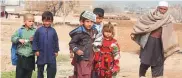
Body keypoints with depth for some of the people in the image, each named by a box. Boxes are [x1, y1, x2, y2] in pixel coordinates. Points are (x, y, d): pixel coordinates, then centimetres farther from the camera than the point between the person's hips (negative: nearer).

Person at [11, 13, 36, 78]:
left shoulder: (35, 31, 0)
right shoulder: (20, 30, 0)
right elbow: (13, 38, 1)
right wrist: (19, 39, -16)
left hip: (30, 56, 1)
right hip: (21, 56, -1)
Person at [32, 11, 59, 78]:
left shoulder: (53, 31, 0)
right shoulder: (39, 30, -6)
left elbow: (56, 41, 8)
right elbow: (35, 41, -1)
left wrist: (56, 51, 7)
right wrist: (36, 50, -5)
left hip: (51, 55, 1)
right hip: (41, 54, -1)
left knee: (52, 69, 2)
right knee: (40, 69, 12)